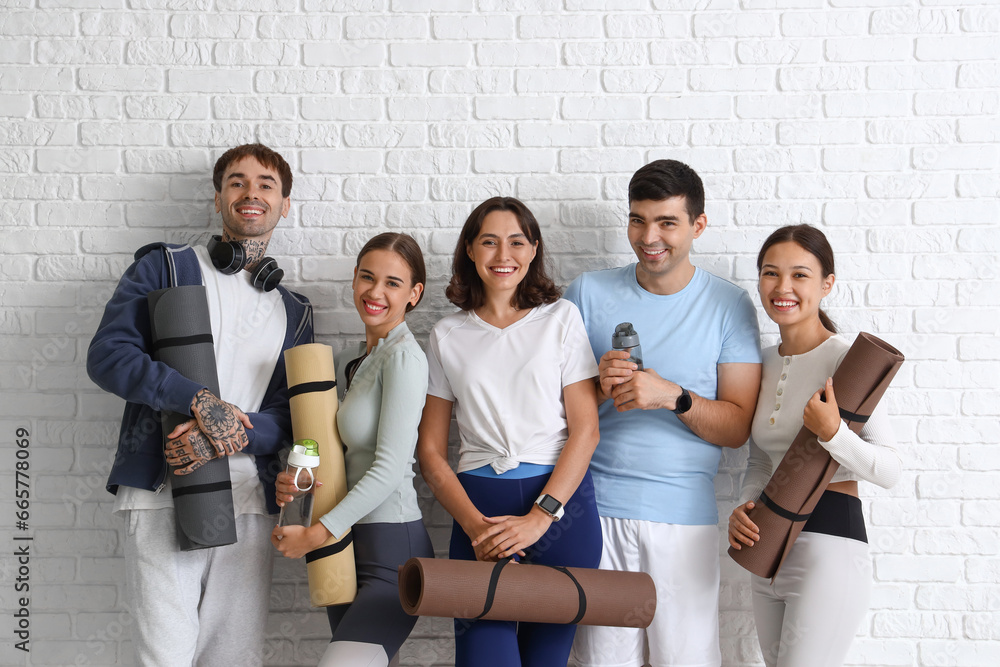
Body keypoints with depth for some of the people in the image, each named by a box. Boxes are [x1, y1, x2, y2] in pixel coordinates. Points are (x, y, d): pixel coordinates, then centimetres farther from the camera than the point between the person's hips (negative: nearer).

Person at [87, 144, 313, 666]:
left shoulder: (295, 314, 17)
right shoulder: (164, 267, 8)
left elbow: (290, 416, 8)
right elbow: (108, 355, -5)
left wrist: (227, 437, -13)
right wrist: (199, 401, -17)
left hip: (248, 503, 4)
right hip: (162, 492, -3)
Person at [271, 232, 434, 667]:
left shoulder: (403, 357, -12)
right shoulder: (349, 361, 14)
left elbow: (389, 468, -18)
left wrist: (316, 534, -13)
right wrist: (293, 481, -2)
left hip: (391, 548, -8)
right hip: (349, 546, 8)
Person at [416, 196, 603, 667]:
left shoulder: (561, 318, 6)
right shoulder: (448, 336, 10)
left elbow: (585, 429, 0)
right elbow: (430, 450, 7)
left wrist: (539, 517, -10)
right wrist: (473, 524, -8)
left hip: (561, 503, 0)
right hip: (479, 505, 0)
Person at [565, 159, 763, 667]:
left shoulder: (729, 306, 2)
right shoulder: (589, 293, 4)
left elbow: (737, 427, -1)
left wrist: (672, 396, -18)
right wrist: (600, 387, -14)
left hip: (685, 515, 0)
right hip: (596, 507, 1)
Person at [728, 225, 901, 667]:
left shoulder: (845, 360, -11)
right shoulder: (763, 363, 9)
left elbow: (890, 471, -13)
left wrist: (832, 434, -28)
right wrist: (744, 507, -2)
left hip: (829, 543, -7)